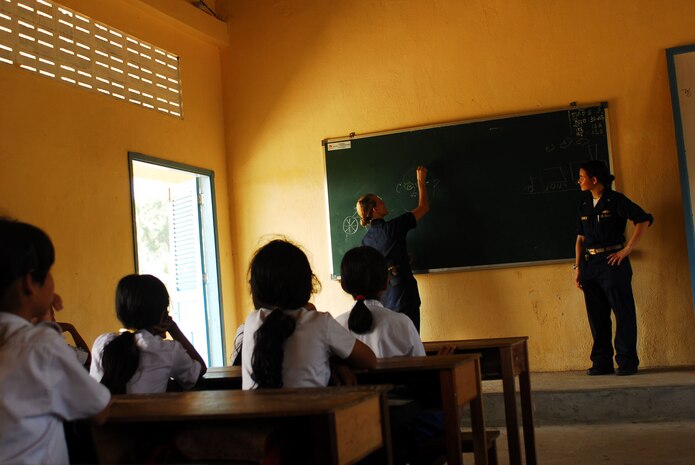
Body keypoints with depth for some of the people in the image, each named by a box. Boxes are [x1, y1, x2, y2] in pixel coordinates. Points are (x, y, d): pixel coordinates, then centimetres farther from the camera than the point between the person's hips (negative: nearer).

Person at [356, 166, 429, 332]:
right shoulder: (393, 227, -10)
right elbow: (423, 207, 1)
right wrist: (421, 181, 12)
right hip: (402, 287, -7)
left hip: (381, 292, 7)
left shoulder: (366, 239, 8)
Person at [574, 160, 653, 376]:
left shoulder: (615, 200, -5)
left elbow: (644, 220, -10)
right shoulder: (584, 204, 13)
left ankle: (627, 362, 5)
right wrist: (577, 267, 9)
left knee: (623, 312, -3)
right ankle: (602, 363, 15)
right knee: (596, 316, 8)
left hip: (612, 261, -6)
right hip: (590, 264, 6)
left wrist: (627, 249, -13)